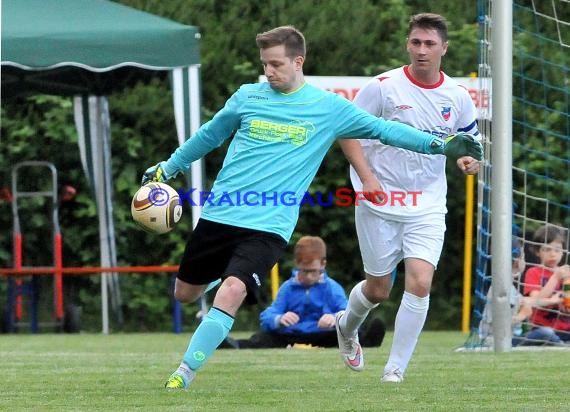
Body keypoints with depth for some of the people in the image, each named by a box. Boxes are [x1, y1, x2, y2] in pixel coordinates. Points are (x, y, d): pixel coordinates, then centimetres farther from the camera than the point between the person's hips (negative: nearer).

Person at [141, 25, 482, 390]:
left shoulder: (329, 107, 0)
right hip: (219, 214, 3)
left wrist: (440, 144, -3)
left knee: (231, 293, -24)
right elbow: (209, 135, 21)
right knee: (185, 293, 12)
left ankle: (183, 376, -17)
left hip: (268, 226, -3)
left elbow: (382, 129, 4)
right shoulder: (248, 97, 6)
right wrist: (167, 169, 25)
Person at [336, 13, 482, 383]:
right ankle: (347, 327, 45)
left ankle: (395, 370, -6)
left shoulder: (458, 97, 1)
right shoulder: (383, 87, -8)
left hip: (428, 207, 2)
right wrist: (366, 176, -15)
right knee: (378, 289, 9)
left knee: (420, 283, -16)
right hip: (380, 204, -2)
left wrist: (468, 159, -7)